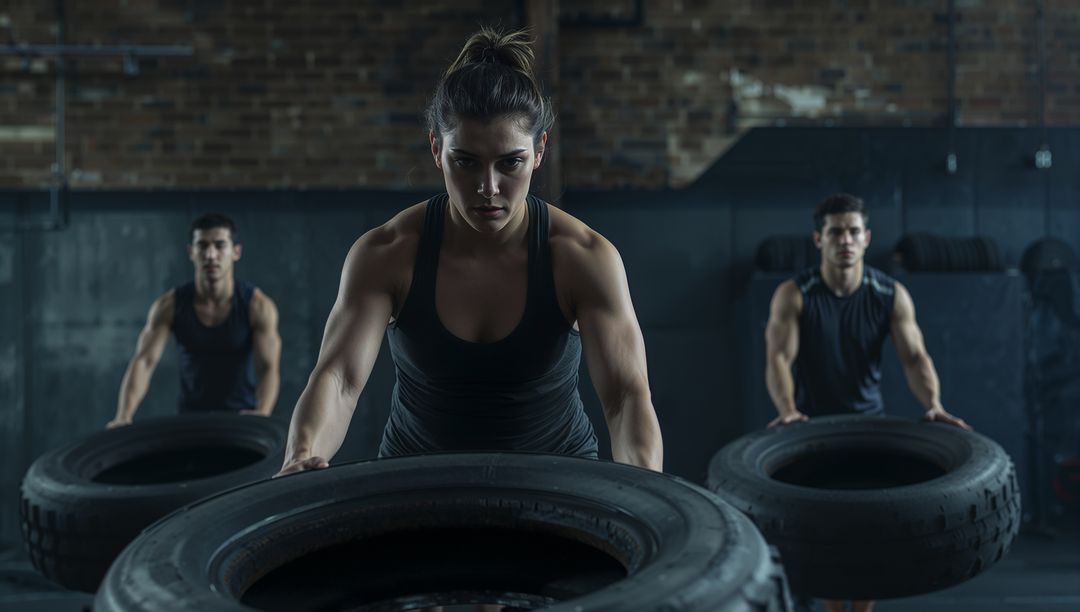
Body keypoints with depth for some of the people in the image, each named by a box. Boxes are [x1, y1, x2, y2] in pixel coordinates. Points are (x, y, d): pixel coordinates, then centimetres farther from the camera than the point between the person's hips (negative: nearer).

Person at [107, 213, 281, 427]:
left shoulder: (258, 306, -15)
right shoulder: (169, 305, -10)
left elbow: (268, 367, -24)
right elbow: (143, 361, -19)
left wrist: (262, 412, -46)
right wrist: (123, 416, -37)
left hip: (243, 417, -2)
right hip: (191, 419, 2)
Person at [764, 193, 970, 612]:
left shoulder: (891, 295, -9)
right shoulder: (793, 295, -15)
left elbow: (914, 355, -17)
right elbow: (778, 357, -25)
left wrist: (932, 403, -37)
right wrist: (787, 410, -43)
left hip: (869, 420, 2)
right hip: (813, 422, -1)